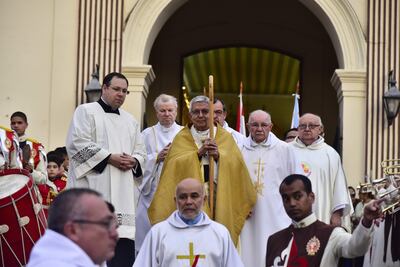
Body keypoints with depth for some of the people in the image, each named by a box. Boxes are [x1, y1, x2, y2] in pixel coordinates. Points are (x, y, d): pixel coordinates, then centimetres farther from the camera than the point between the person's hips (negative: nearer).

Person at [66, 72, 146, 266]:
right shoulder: (86, 111, 3)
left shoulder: (130, 120, 22)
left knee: (123, 236, -2)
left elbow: (140, 150, 20)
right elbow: (78, 143, -9)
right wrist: (110, 158, -14)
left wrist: (134, 161, -5)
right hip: (94, 186, -6)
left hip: (123, 190, 6)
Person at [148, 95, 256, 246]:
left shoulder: (225, 137, 13)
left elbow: (237, 164, 3)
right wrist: (198, 152, -13)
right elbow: (175, 164, -3)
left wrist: (218, 155, -13)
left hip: (220, 198, 1)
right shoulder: (181, 138, 11)